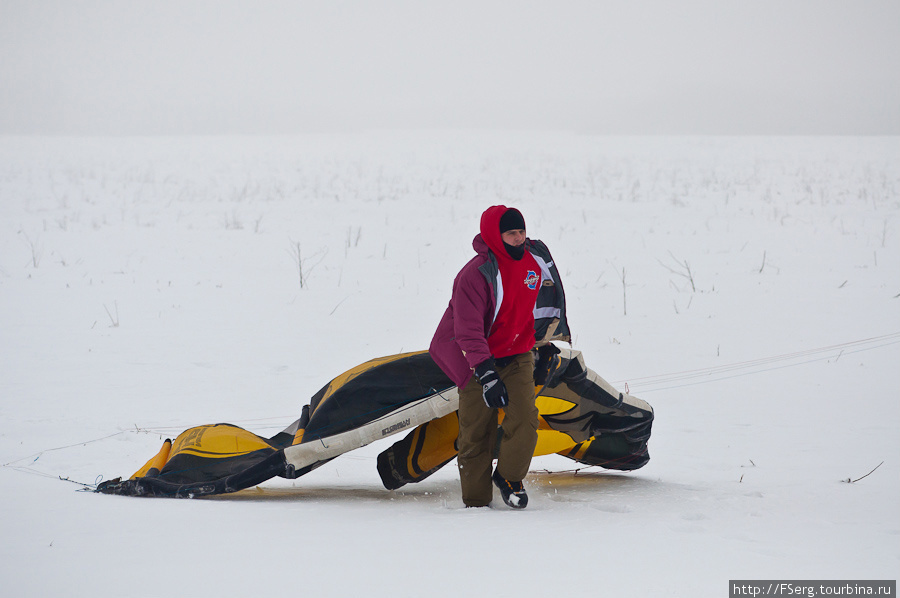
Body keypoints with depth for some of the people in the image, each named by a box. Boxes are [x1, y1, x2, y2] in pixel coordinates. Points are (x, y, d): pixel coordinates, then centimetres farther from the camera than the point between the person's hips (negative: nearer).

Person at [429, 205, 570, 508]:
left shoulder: (536, 258, -4)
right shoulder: (475, 275, -23)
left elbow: (547, 300, 16)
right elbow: (469, 331, -25)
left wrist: (547, 344, 22)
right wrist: (487, 376, -32)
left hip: (518, 356, 4)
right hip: (478, 360, -4)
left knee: (524, 418, -15)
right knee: (477, 434, -1)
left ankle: (509, 477, 7)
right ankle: (476, 501, 13)